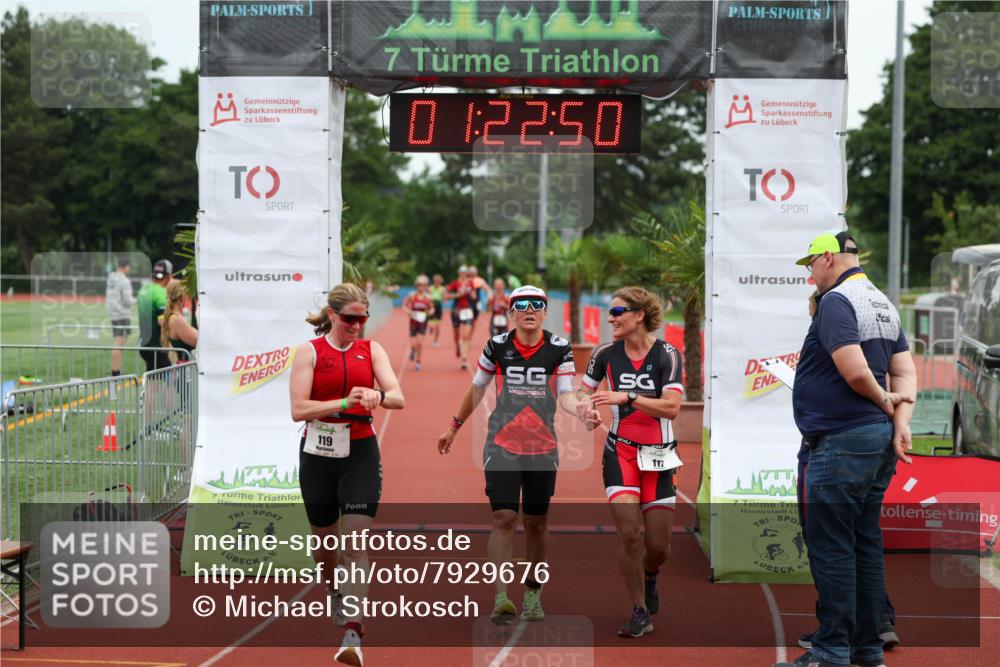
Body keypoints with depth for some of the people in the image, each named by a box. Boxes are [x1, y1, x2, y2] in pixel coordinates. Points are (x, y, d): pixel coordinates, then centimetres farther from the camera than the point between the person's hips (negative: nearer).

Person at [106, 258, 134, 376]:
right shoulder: (124, 281, -13)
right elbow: (128, 301, -17)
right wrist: (134, 300, 5)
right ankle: (115, 371, -11)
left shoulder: (111, 279, 11)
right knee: (119, 343, -8)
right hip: (123, 315, -8)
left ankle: (116, 370, 14)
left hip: (113, 314, 8)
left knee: (118, 343, 13)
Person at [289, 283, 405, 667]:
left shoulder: (371, 350, 5)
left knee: (356, 538, -12)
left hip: (360, 453, 0)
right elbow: (298, 409, -11)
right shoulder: (309, 351, -1)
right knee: (324, 537, 14)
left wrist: (377, 395, -29)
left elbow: (397, 397, -7)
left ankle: (353, 632, -16)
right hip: (318, 453, 0)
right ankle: (333, 593, 45)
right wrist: (344, 403, -23)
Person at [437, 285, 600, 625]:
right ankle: (501, 598, -16)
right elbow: (477, 388, 12)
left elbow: (565, 395, -6)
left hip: (543, 449, 1)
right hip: (502, 447, -1)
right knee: (503, 519, -13)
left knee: (536, 523, 9)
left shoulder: (560, 348, -1)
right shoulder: (497, 346, -1)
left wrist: (581, 408, -28)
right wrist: (454, 426, 19)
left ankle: (533, 595, 23)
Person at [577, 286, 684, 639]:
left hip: (657, 456, -1)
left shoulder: (667, 355, -9)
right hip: (620, 453, 1)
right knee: (628, 531, -16)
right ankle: (640, 612, -1)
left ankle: (649, 577, 37)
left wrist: (627, 397, -26)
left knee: (658, 546, 1)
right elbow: (584, 392, 13)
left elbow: (672, 407, -19)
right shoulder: (605, 353, 0)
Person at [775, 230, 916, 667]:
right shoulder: (882, 303, 16)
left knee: (830, 546, -5)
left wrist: (884, 401, -7)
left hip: (841, 443, -10)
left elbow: (855, 371, -24)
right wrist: (901, 421, 1)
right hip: (878, 438, 10)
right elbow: (905, 371, 12)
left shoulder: (836, 301, -14)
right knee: (865, 543, 13)